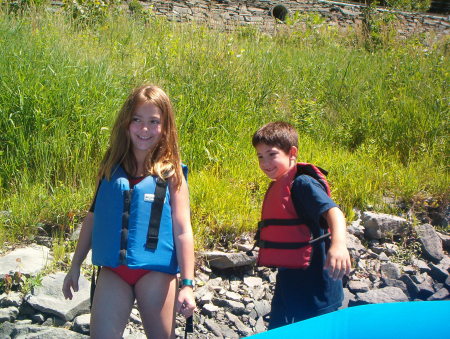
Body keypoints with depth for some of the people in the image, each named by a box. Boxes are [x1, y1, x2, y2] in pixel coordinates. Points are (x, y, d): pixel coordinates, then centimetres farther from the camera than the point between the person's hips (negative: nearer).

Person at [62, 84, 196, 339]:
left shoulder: (170, 173, -5)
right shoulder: (111, 167, 3)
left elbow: (183, 231, -6)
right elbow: (94, 216, 11)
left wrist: (187, 284, -9)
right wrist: (76, 265, 14)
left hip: (155, 271, -2)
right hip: (113, 270, 3)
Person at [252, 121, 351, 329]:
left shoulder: (302, 184, -17)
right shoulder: (276, 187, 10)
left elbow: (333, 212, -32)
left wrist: (338, 245, -50)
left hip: (314, 289, -9)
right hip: (289, 282, 9)